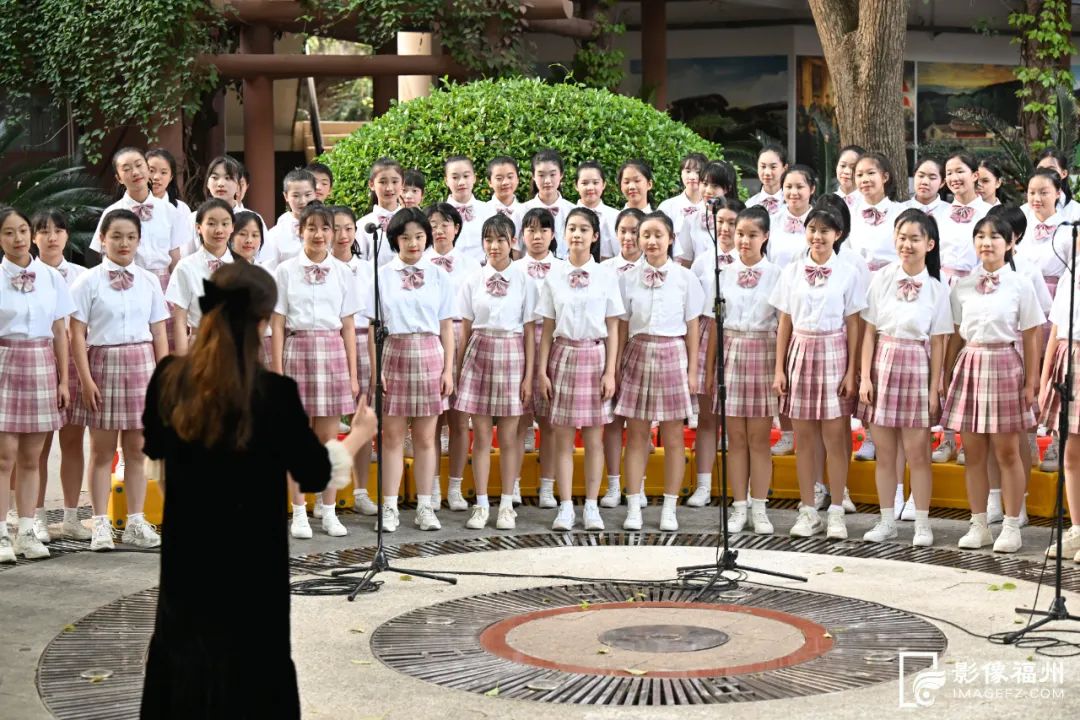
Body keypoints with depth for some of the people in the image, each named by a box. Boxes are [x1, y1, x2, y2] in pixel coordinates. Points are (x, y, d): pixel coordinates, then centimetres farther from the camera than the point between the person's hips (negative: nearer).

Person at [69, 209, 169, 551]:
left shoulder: (148, 281, 7)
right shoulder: (89, 282, -1)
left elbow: (159, 333, 8)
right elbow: (77, 334, -4)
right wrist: (86, 379, -11)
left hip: (141, 363, 2)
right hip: (103, 363, -2)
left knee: (137, 449, 6)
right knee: (102, 450, 3)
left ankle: (136, 521, 14)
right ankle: (101, 523, 8)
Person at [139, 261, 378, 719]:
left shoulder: (169, 377, -8)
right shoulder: (274, 392, -21)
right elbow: (316, 475, -10)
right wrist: (359, 435, 6)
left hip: (186, 554, 4)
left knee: (181, 655, 20)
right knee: (246, 671, 8)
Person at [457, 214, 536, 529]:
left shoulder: (524, 281, -1)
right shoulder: (473, 280, 4)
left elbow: (529, 331, 0)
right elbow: (465, 328, 8)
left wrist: (529, 375, -3)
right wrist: (458, 367, 5)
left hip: (512, 354, -1)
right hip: (479, 353, 1)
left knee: (509, 437, 3)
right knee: (481, 435, 3)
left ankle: (507, 506, 12)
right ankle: (481, 505, 10)